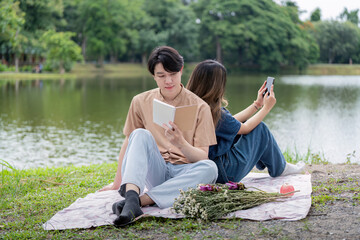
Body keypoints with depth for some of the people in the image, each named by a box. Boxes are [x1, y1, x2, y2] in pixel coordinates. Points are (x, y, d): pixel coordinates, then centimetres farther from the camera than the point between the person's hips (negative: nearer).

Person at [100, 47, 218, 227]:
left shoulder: (199, 107, -2)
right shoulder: (141, 102, 5)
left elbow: (203, 157, -6)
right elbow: (129, 142, 14)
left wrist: (181, 144, -27)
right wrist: (117, 182, 15)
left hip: (184, 173, -1)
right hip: (155, 172, 1)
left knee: (209, 168, -33)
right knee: (141, 135, -24)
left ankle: (141, 200, -40)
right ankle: (131, 195, -48)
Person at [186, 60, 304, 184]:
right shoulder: (214, 113, -27)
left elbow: (231, 120, 11)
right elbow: (245, 128, -9)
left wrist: (257, 104, 17)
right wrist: (266, 108, 4)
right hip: (224, 173, -9)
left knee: (253, 124, 18)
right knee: (260, 128, 5)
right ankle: (279, 168, 26)